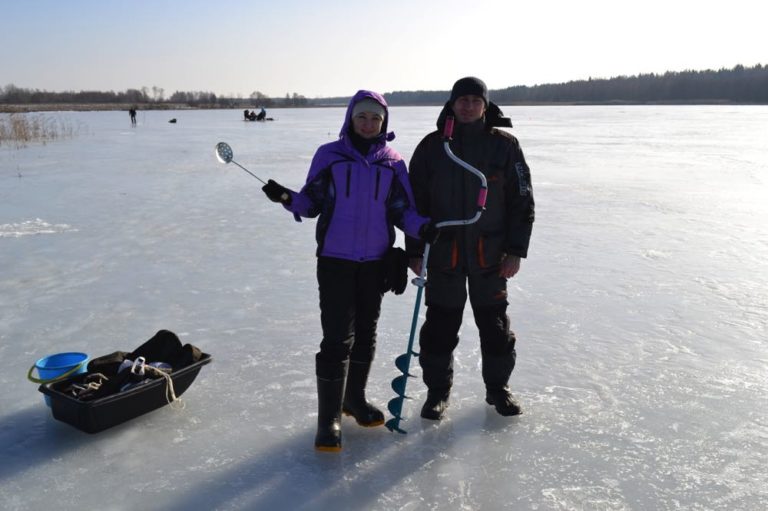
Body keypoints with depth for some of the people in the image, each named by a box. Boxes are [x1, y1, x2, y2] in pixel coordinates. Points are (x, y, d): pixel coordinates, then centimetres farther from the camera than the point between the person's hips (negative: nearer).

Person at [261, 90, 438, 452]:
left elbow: (402, 210, 3)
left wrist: (422, 228, -17)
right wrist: (288, 199, -20)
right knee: (337, 338, -6)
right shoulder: (329, 155, -1)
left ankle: (355, 398, 34)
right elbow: (312, 203, 0)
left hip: (375, 261, 3)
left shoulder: (392, 163, 5)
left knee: (365, 334, 15)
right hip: (335, 258, -3)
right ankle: (329, 418, 4)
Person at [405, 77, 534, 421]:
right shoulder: (431, 146, 1)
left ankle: (498, 387, 29)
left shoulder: (505, 146, 0)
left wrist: (516, 250, -4)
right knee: (440, 326, 6)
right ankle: (437, 391, 22)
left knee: (495, 324, 10)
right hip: (443, 254, 0)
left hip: (489, 255, 0)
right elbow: (415, 202, 3)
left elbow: (522, 202, 1)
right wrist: (415, 251, -1)